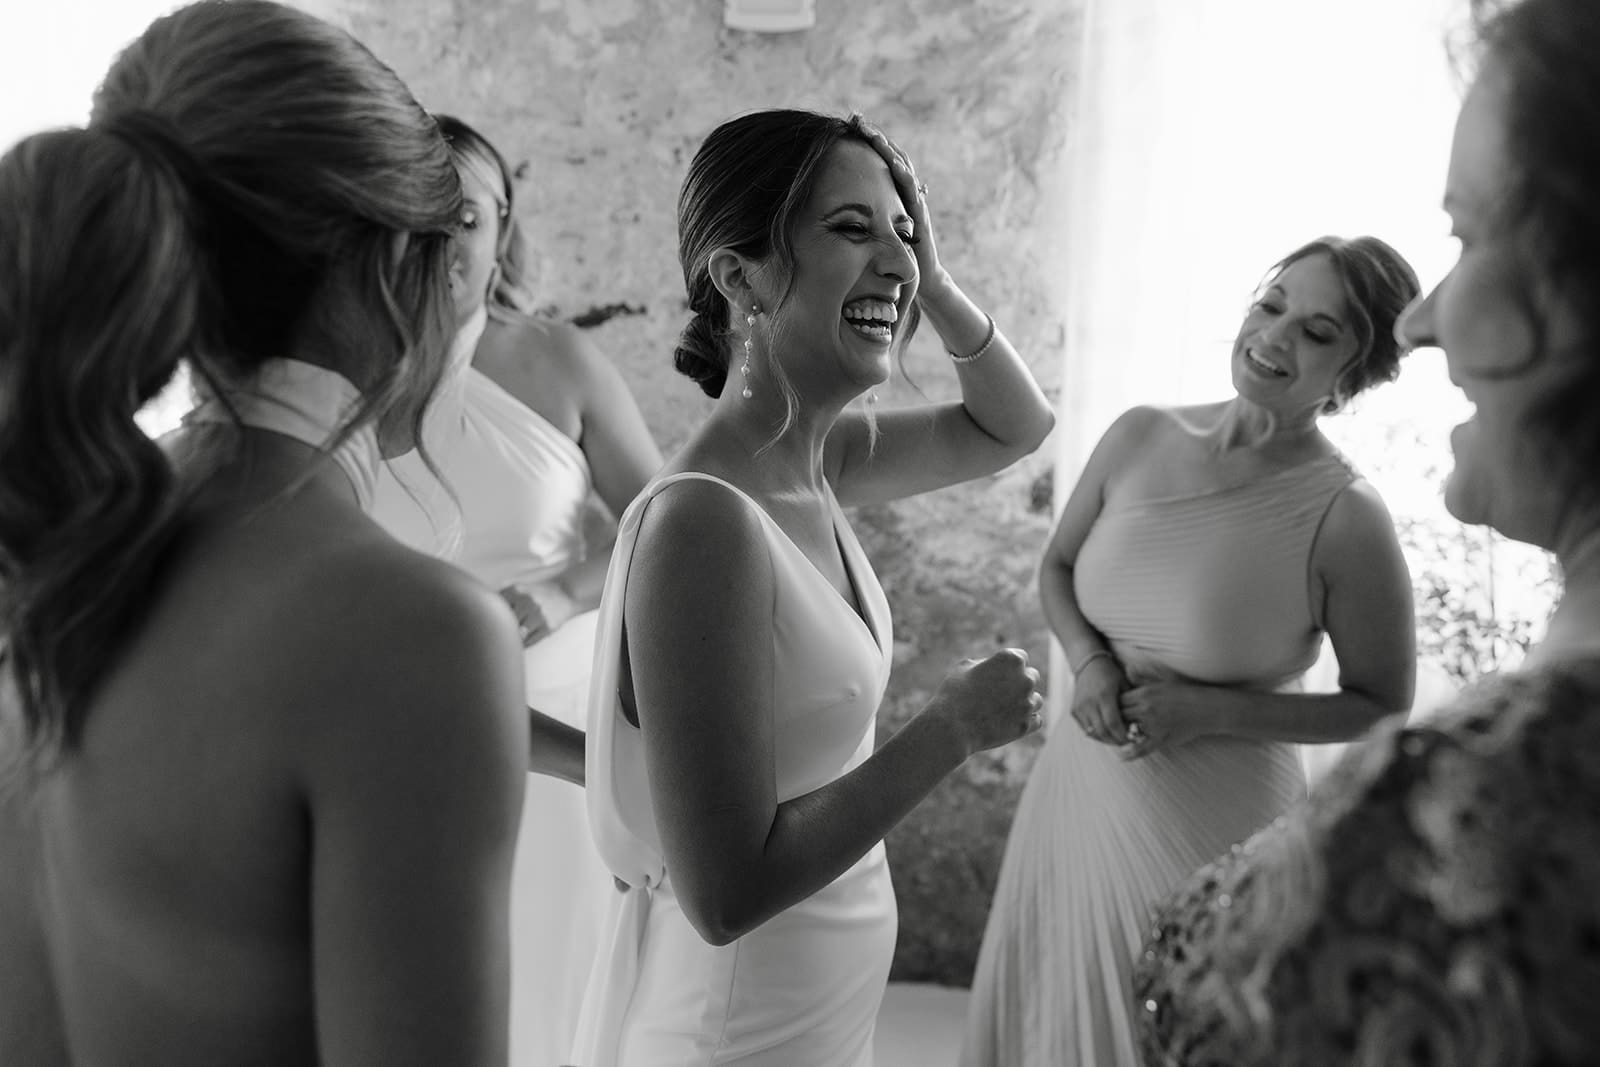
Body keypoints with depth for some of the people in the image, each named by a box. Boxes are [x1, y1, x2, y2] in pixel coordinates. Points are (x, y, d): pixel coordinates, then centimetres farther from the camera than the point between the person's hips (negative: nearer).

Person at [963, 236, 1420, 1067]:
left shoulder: (1345, 517, -17)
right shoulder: (1139, 438, -4)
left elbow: (1382, 707, -6)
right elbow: (1056, 568, 11)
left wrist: (1208, 711, -17)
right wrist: (1087, 661, -9)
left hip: (1217, 832, -4)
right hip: (1078, 797, 5)